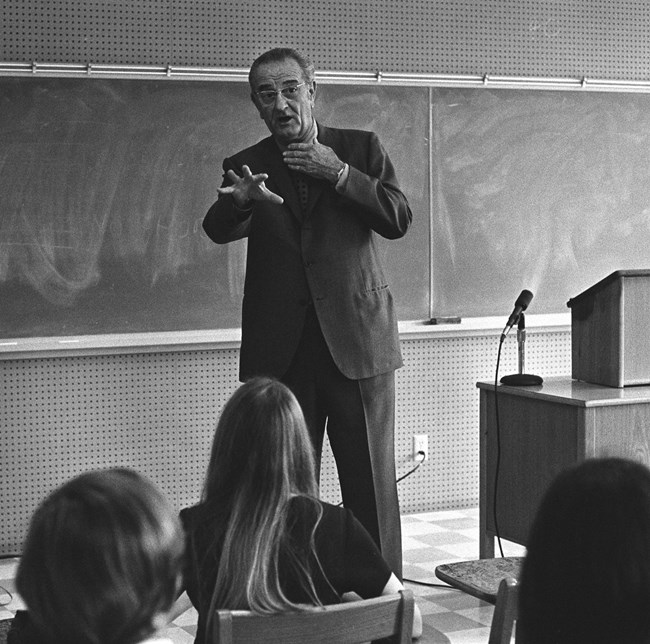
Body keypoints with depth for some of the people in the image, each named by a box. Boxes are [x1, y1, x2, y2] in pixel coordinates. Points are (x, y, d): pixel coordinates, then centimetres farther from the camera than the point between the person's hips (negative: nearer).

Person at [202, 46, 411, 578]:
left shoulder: (361, 149, 6)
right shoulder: (245, 166, 7)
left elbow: (399, 220, -5)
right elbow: (219, 231, -11)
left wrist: (338, 174, -15)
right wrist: (239, 200, -34)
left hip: (357, 339, -1)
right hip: (281, 350, 1)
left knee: (372, 486, 3)